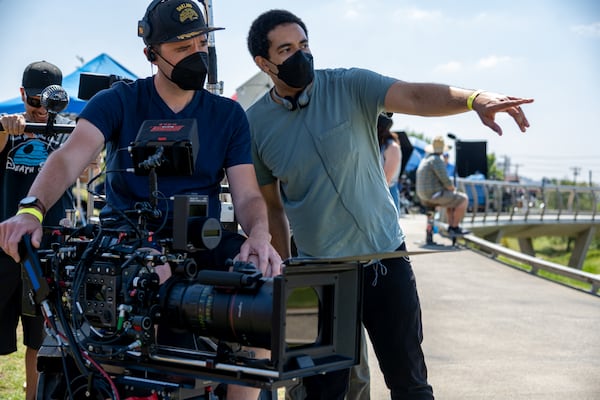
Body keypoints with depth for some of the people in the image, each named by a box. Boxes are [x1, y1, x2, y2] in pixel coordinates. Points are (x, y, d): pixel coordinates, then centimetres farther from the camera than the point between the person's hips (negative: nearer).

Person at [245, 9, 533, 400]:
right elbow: (271, 206, 6)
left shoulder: (350, 86, -7)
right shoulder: (256, 124, -1)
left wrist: (475, 99, -41)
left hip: (384, 256, -1)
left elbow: (414, 97, -24)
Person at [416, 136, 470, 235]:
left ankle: (451, 226, 23)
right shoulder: (437, 160, -16)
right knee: (463, 199, 3)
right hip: (435, 195, -10)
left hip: (424, 197, 10)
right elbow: (445, 180, -21)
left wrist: (451, 188, 16)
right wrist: (453, 189, -1)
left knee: (453, 199, 29)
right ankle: (455, 227, 6)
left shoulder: (424, 160, 15)